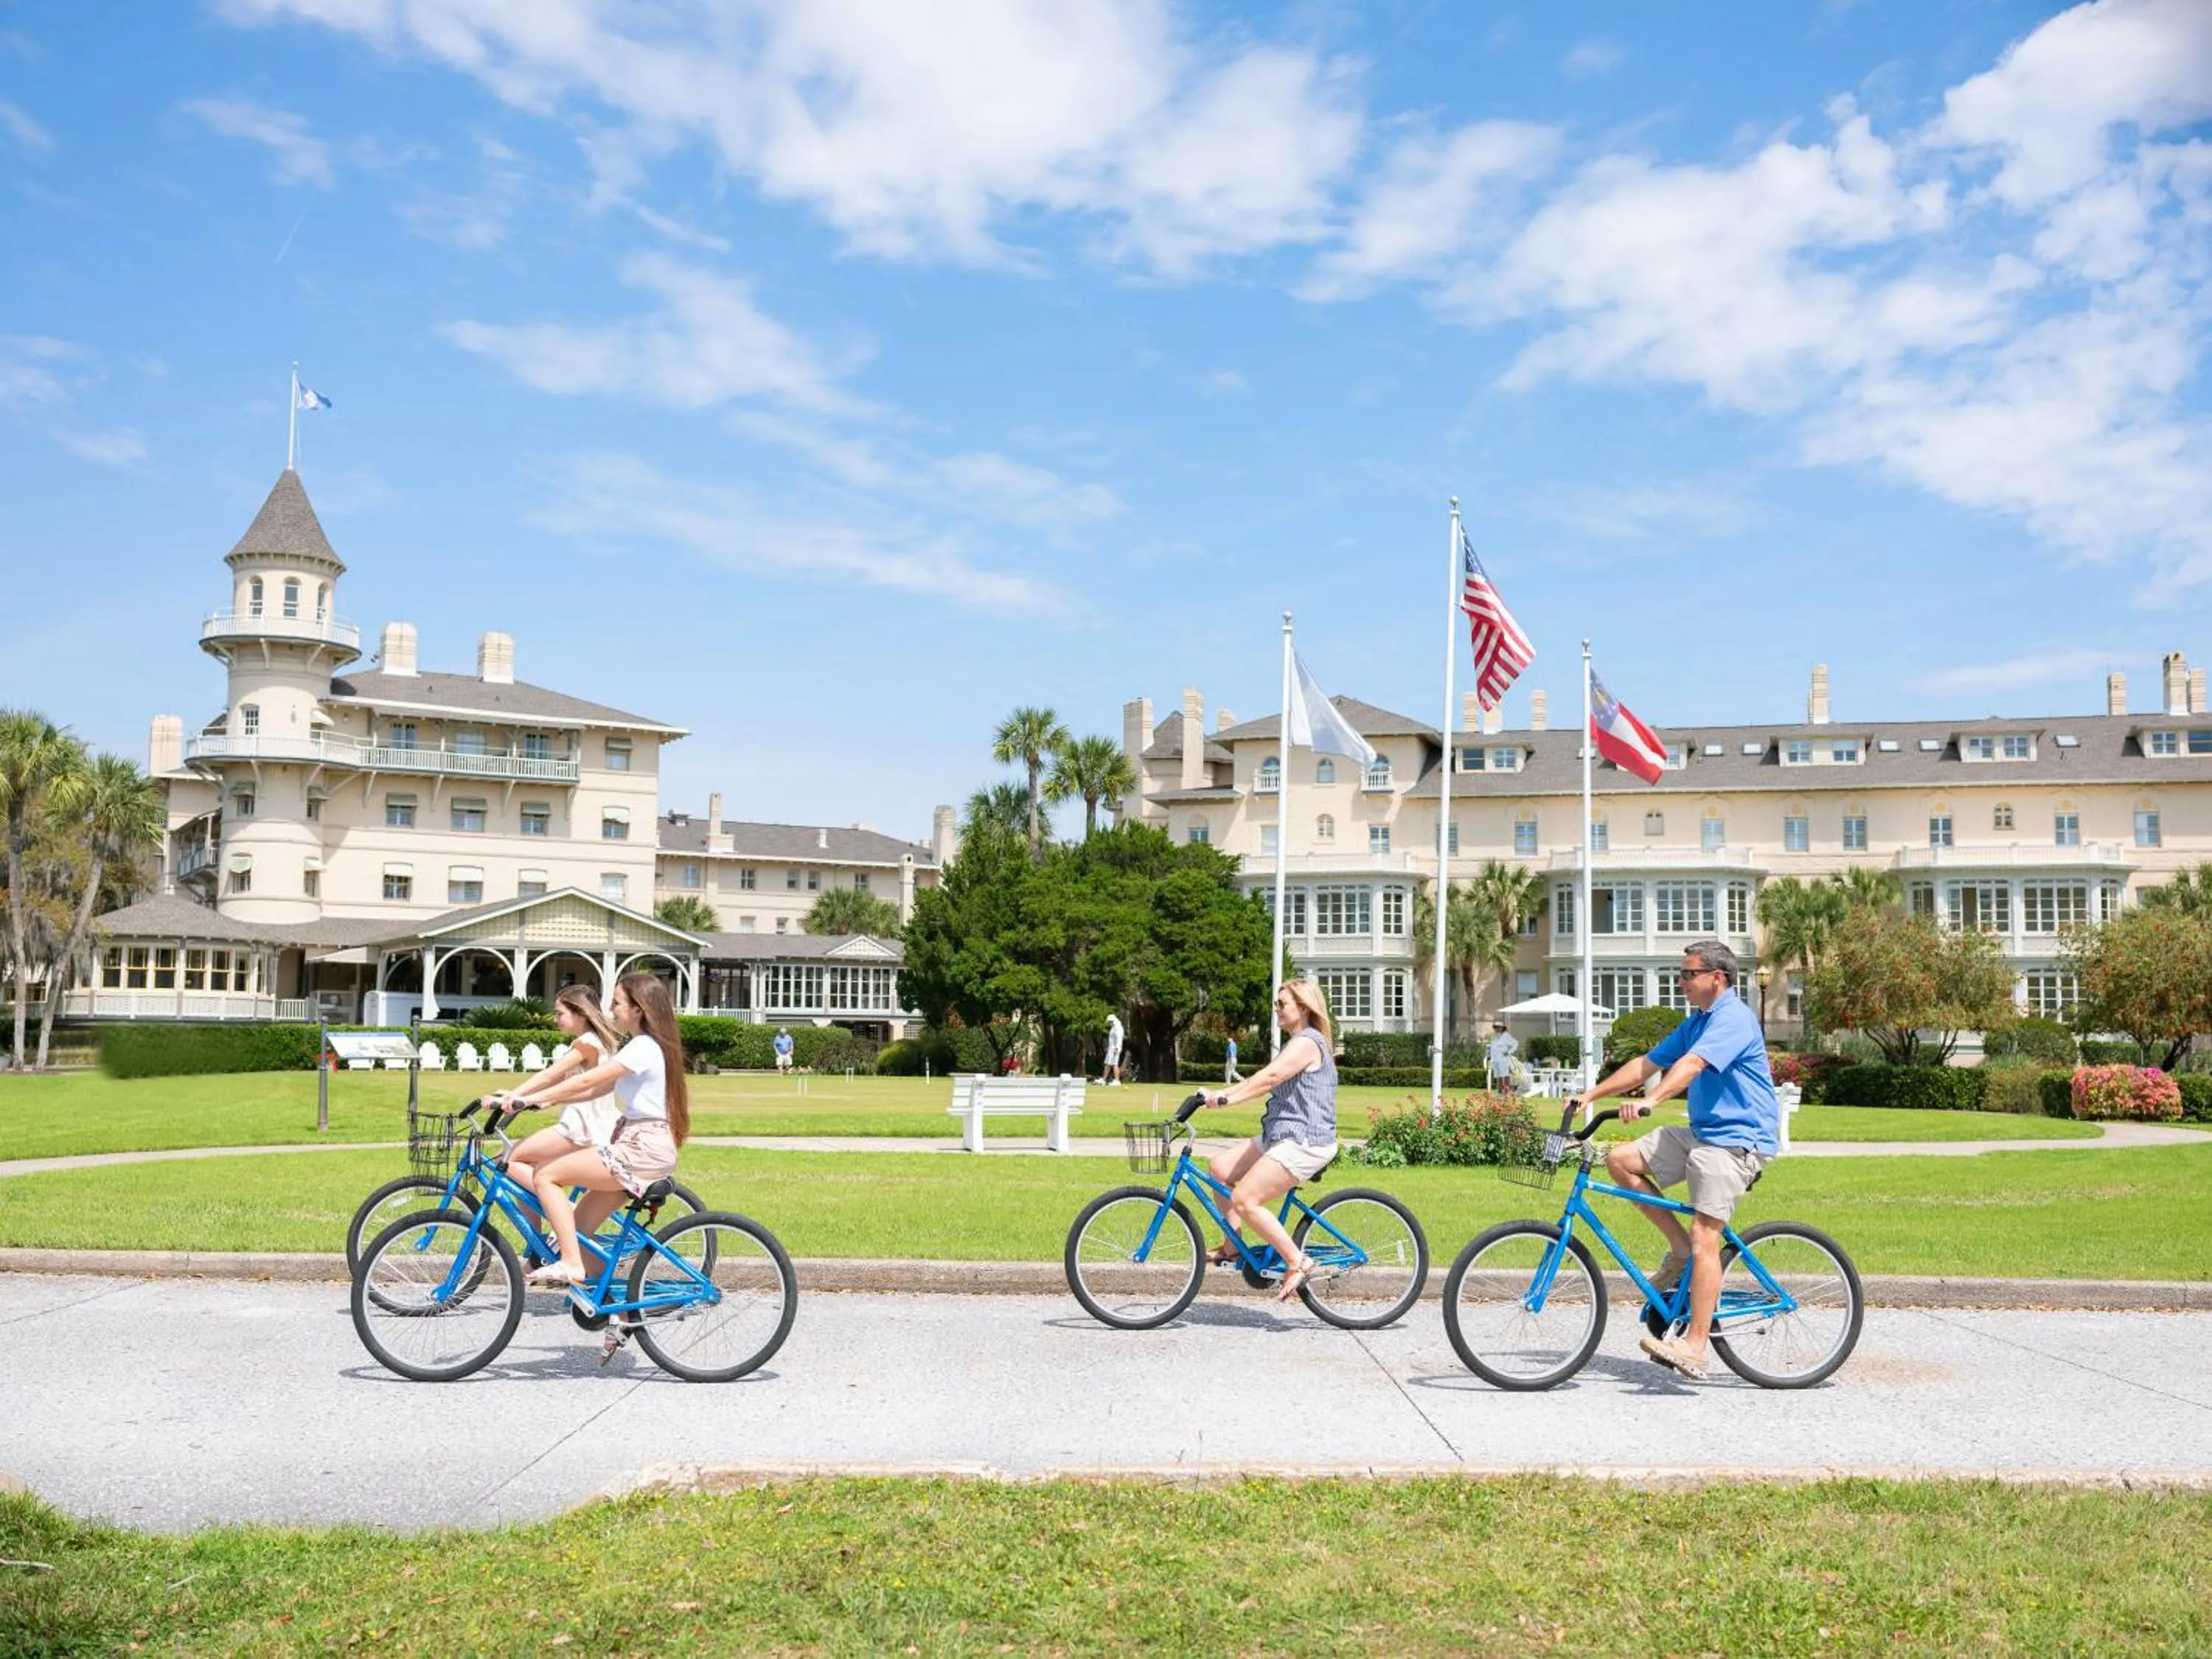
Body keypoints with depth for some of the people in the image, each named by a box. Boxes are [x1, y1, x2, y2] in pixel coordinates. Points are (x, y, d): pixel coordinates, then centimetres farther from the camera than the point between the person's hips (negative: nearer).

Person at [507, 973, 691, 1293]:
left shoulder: (643, 1047, -13)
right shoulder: (644, 1046, 19)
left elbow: (587, 1081, -19)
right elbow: (597, 1089, 16)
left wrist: (533, 1098, -18)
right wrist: (551, 1099, 6)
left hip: (642, 1150, -10)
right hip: (647, 1149, 10)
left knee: (547, 1176, -9)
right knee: (579, 1230, 9)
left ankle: (571, 1265, -12)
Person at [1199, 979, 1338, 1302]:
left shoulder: (1307, 1042, -13)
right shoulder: (1297, 1043, 21)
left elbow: (1270, 1076, -26)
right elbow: (1265, 1082, 17)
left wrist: (1225, 1096, -31)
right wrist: (1224, 1094, 7)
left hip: (1304, 1142, -11)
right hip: (1281, 1136, 11)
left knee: (1244, 1200, -18)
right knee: (1221, 1169, 5)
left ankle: (1297, 1262, -11)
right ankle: (1232, 1248, 11)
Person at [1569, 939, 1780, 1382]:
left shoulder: (1734, 1019, -14)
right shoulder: (1697, 1022, 17)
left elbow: (1692, 1064, -31)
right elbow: (1647, 1064, 17)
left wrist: (1650, 1100, -44)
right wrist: (1590, 1096, 10)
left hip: (1736, 1140, -10)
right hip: (1700, 1133, 10)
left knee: (1704, 1237, -16)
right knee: (1620, 1159, -1)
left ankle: (1695, 1346, -15)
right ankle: (1680, 1249, 5)